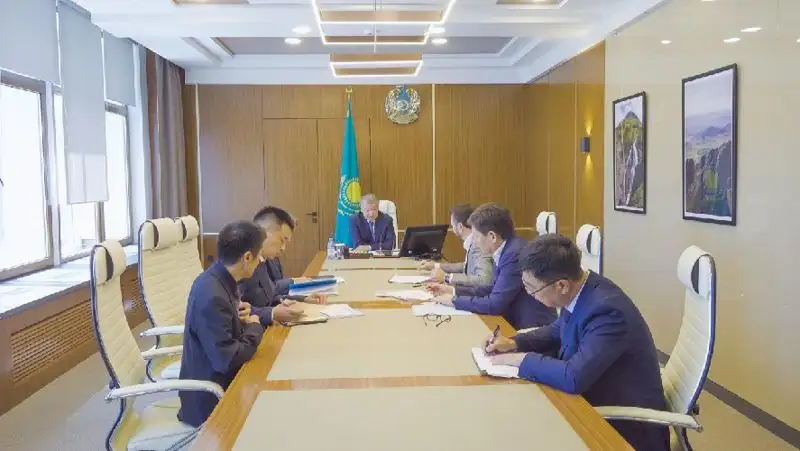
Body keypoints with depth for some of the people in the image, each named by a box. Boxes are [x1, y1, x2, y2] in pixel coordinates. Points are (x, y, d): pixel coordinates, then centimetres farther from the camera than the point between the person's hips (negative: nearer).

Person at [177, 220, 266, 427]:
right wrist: (254, 328, -14)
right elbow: (227, 360, -28)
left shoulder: (217, 279, -1)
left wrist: (242, 318, -7)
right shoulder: (212, 296, -28)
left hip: (218, 382, 8)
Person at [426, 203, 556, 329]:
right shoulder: (506, 249, 2)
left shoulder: (515, 254, -24)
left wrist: (454, 300, -12)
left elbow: (495, 304, -23)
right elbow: (494, 289, 13)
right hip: (515, 322, 7)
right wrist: (452, 290, 9)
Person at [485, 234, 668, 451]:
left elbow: (573, 377, -38)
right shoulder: (577, 290, -6)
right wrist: (514, 343, -2)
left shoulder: (606, 310, -31)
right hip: (596, 398, 7)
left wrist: (521, 359, -23)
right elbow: (559, 331, 13)